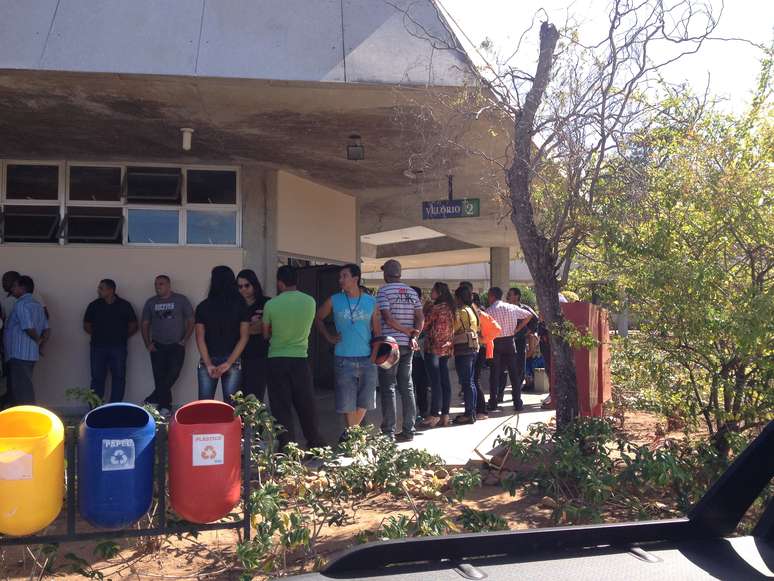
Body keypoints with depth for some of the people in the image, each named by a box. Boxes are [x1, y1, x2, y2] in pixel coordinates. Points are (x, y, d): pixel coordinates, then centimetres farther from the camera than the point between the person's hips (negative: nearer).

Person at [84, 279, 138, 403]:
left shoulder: (124, 305, 0)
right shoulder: (94, 305, 4)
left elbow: (133, 326, 7)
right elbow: (87, 326, 13)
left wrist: (121, 337, 5)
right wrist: (98, 335, 9)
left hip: (118, 347, -1)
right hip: (98, 347, 1)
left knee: (119, 377, 1)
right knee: (97, 377, 1)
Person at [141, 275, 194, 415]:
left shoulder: (181, 300, -1)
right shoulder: (151, 302, 8)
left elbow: (191, 321, 1)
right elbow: (144, 324, 12)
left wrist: (184, 340, -6)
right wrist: (147, 344, 3)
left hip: (176, 346, -2)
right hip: (157, 346, 2)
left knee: (173, 373, -13)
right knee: (159, 376, 0)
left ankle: (156, 397, 4)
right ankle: (164, 406, 9)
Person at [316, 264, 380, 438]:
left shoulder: (371, 302, 4)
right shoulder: (334, 301, 1)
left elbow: (377, 330, 9)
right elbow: (318, 318, 14)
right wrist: (328, 337, 5)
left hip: (367, 358, 1)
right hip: (344, 358, -1)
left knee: (364, 399, 7)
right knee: (347, 400, 0)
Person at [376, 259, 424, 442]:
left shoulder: (383, 291, -7)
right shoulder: (412, 292, 11)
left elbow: (388, 318, -16)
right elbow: (421, 318, 4)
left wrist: (407, 331, -7)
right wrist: (414, 336, -5)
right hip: (407, 346, 5)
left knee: (388, 389, -1)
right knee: (407, 387, 9)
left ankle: (388, 432, 0)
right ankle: (409, 430, 12)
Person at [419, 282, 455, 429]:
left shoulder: (436, 308, -13)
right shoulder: (450, 308, 11)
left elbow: (424, 325, -9)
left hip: (434, 348, -8)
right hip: (446, 348, 8)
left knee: (435, 382, -7)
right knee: (445, 381, 8)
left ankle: (434, 415, -5)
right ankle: (445, 415, 11)